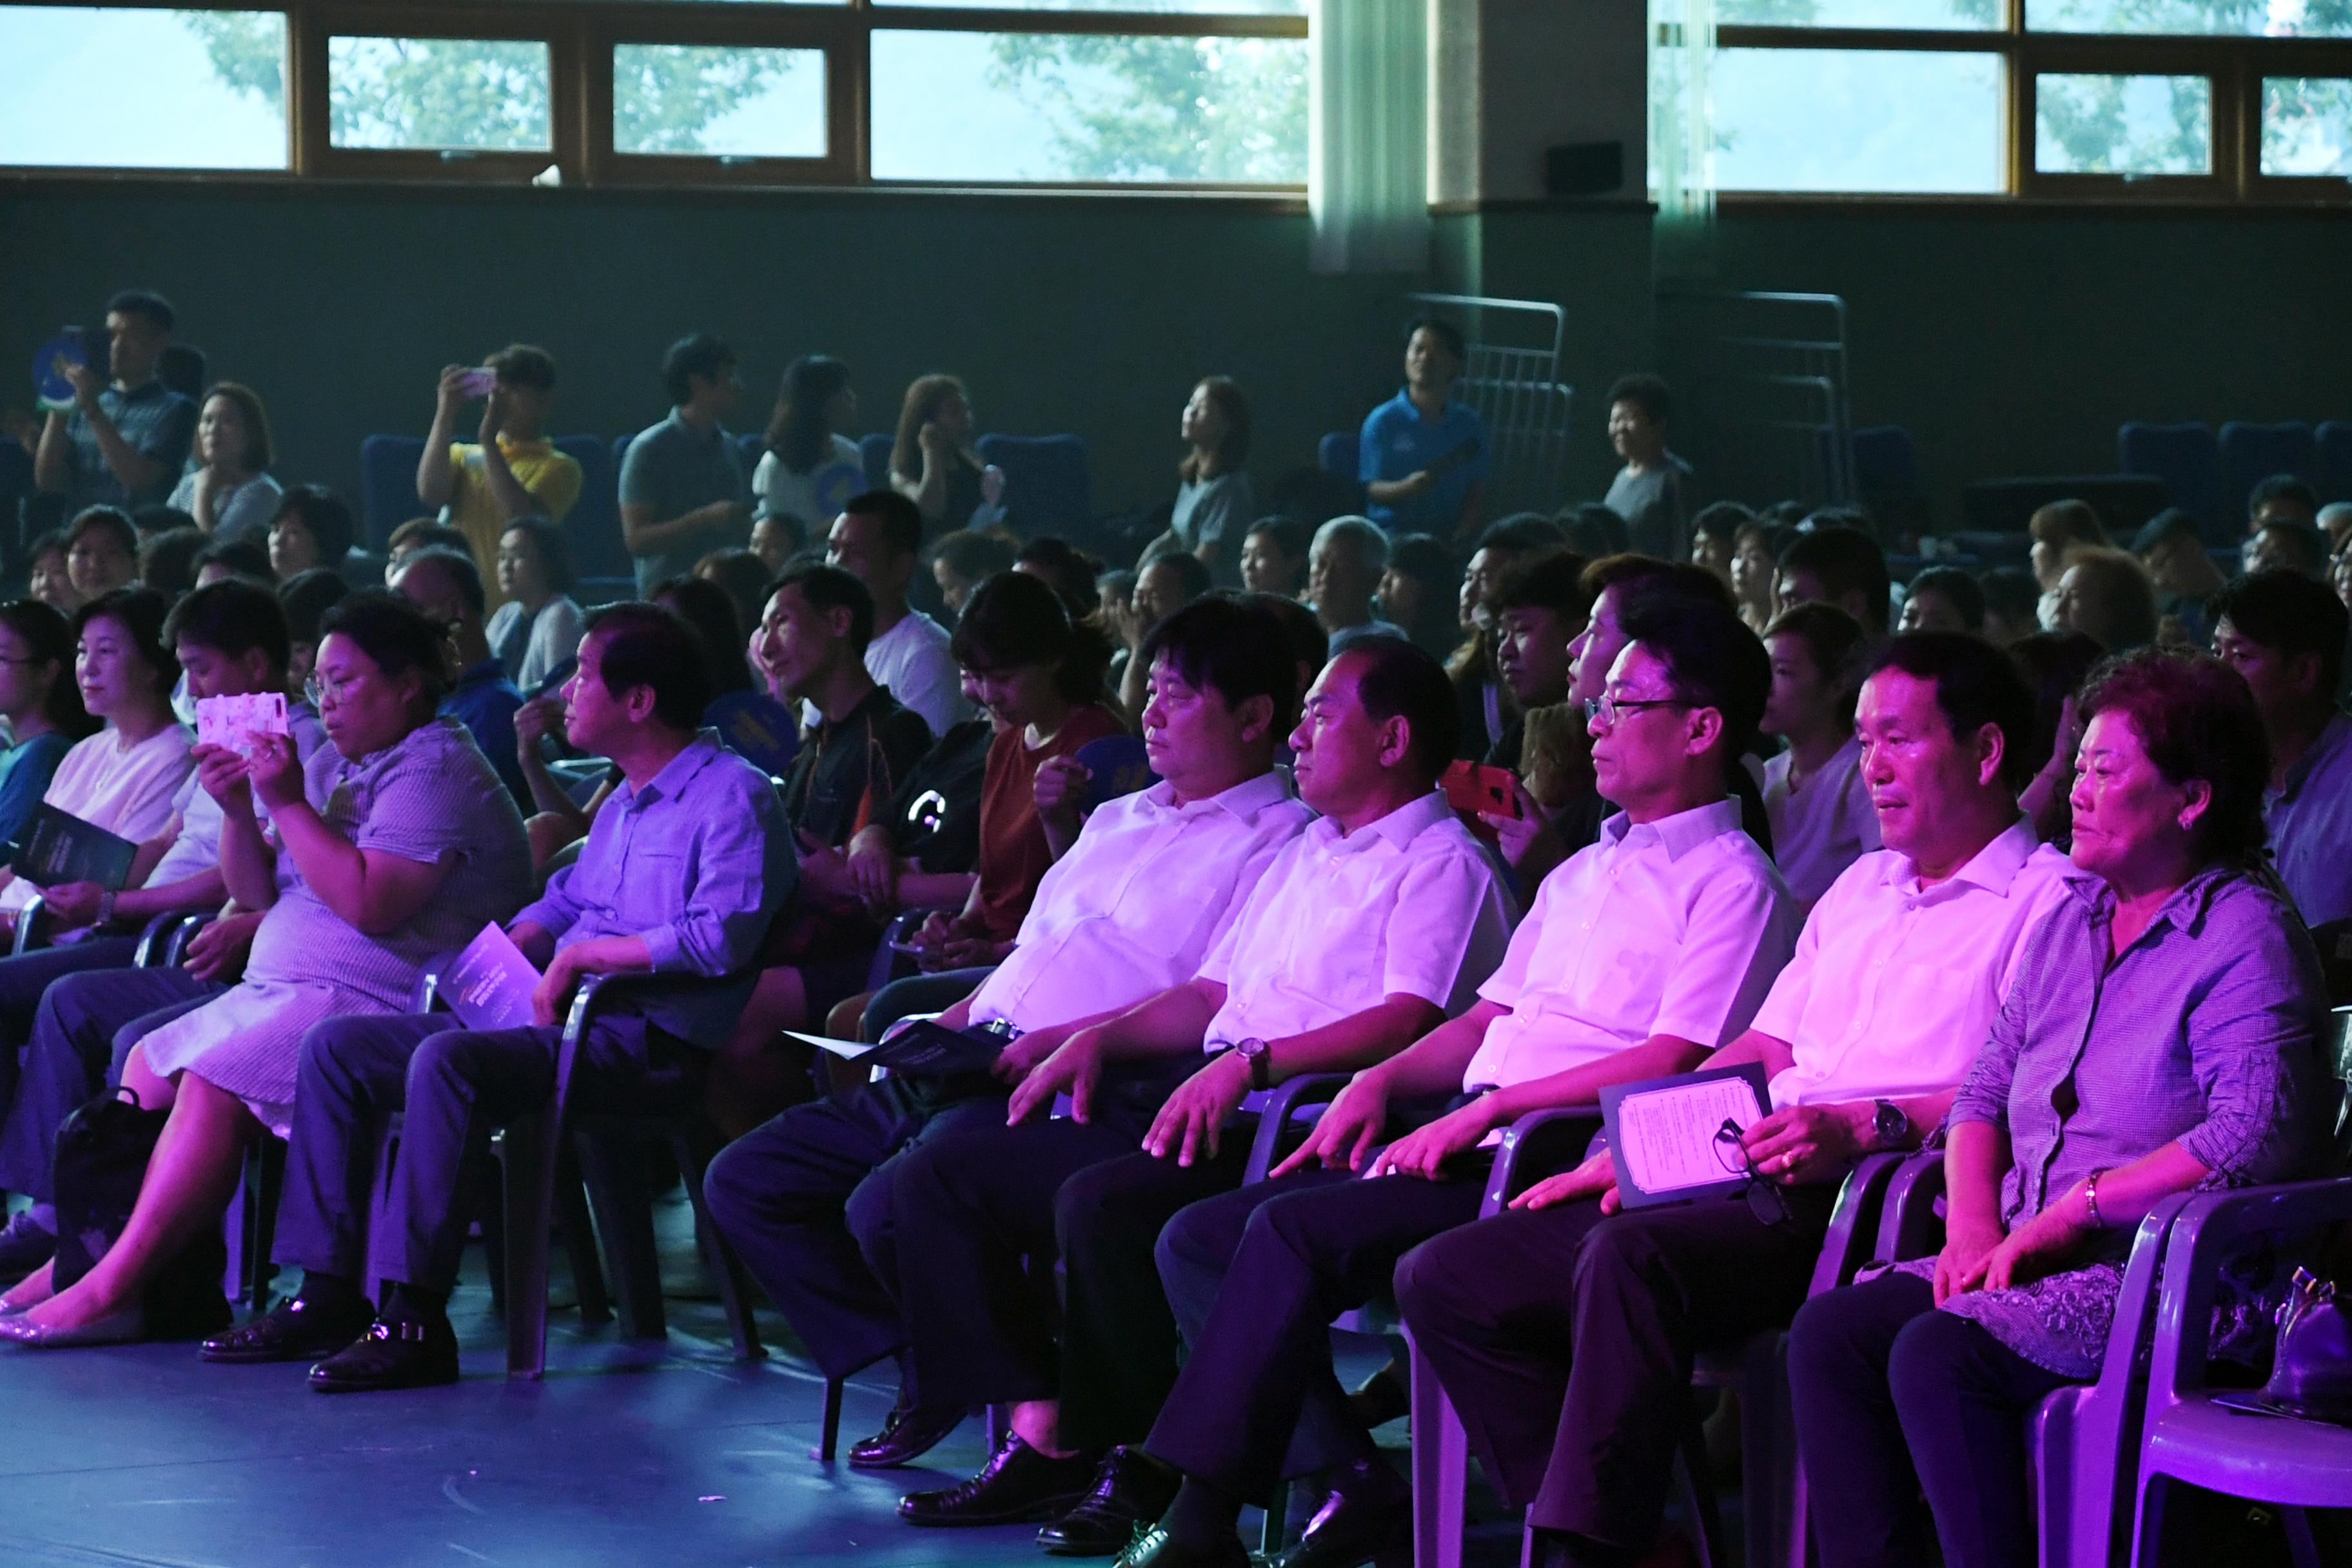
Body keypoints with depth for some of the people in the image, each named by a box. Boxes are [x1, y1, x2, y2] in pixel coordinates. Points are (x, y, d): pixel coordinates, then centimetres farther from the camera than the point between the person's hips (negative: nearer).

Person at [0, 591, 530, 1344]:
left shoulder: (436, 771, -10)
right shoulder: (333, 764, 20)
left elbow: (369, 904, -23)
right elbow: (259, 893, 17)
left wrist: (290, 804, -17)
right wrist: (240, 812, -2)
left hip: (375, 1004, -11)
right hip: (282, 989, 11)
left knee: (213, 1083, -25)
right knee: (149, 1063, 1)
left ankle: (114, 1290, -23)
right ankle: (88, 1256, -1)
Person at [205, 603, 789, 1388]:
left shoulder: (733, 796, -9)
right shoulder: (624, 803, 23)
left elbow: (722, 937, -21)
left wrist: (583, 953, -16)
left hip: (641, 1036, -10)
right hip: (554, 1021, 10)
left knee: (448, 1059, -35)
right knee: (335, 1046, 4)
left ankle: (416, 1319, -34)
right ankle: (330, 1293, -1)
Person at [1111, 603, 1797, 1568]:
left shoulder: (1731, 882, -4)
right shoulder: (1585, 872, 25)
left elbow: (1673, 1062, -16)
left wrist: (1487, 1108, -18)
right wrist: (1383, 1081, 8)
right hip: (1464, 1150, 10)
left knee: (1293, 1230, -27)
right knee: (1198, 1240, -3)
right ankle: (1355, 1490, -10)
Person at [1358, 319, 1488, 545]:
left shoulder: (1469, 424, 11)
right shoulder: (1383, 421, 1)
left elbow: (1476, 490, 10)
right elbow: (1373, 490, -3)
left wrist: (1464, 530, -8)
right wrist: (1406, 488, -23)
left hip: (1452, 534, 3)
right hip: (1396, 530, -3)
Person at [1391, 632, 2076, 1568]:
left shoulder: (2047, 900, 1)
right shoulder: (1861, 888, 29)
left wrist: (1867, 1128, -24)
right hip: (1738, 1182, 9)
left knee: (1627, 1259, -37)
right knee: (1443, 1279, -5)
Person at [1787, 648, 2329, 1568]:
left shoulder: (2245, 936, -8)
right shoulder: (2071, 916, 17)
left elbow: (2259, 1137, -21)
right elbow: (1985, 1090, 20)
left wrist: (2070, 1214, -18)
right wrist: (1974, 1226, 0)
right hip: (2029, 1256, 8)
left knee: (1938, 1355, -29)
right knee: (1829, 1335, -12)